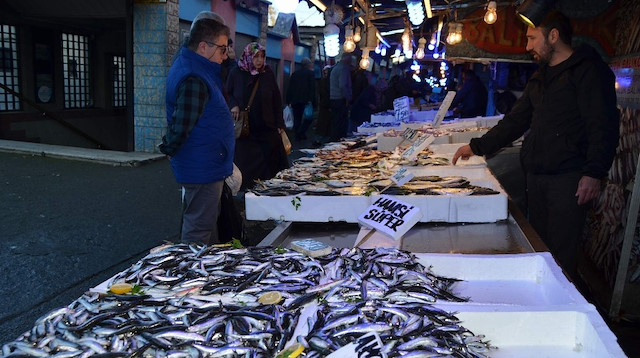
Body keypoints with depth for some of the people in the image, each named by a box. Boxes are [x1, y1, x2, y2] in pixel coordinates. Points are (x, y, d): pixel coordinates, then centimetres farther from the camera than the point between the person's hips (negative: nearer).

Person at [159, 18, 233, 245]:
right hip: (203, 168, -11)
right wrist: (170, 149, -7)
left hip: (205, 167, 11)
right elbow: (181, 126, -25)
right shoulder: (194, 80, -23)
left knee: (207, 223, 22)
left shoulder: (190, 67, 13)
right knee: (198, 231, 0)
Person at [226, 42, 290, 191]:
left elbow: (276, 99, 5)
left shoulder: (268, 73, 2)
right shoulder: (236, 73, -1)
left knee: (271, 163, 3)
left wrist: (280, 124, 1)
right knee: (247, 165, 1)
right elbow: (228, 94, 11)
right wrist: (233, 105, -11)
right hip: (244, 129, -1)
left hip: (267, 128, 1)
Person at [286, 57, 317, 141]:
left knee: (297, 118, 9)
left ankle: (297, 136, 9)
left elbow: (289, 88, 12)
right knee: (309, 116, 2)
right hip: (305, 100, -5)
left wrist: (289, 101, 12)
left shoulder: (295, 74, 15)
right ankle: (301, 132, -14)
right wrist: (311, 100, -10)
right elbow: (312, 88, -9)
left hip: (295, 101, 5)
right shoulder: (310, 73, 1)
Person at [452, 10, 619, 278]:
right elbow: (516, 121, 23)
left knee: (561, 253, -5)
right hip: (536, 175, 8)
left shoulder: (588, 70, -5)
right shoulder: (540, 78, 20)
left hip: (568, 177, -8)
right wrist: (477, 147, 18)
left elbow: (603, 126, -12)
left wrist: (593, 173, -20)